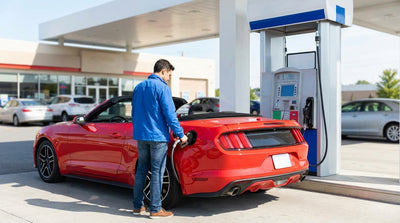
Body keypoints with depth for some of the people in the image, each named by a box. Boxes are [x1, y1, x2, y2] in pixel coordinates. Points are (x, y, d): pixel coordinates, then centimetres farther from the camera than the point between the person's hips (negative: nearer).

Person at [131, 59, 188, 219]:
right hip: (157, 136, -7)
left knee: (141, 170, 13)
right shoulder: (162, 87, -10)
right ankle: (155, 209, 3)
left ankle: (137, 206, 18)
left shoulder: (139, 87, 14)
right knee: (157, 172, -2)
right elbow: (169, 114, -14)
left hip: (140, 136, 7)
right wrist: (180, 135, -7)